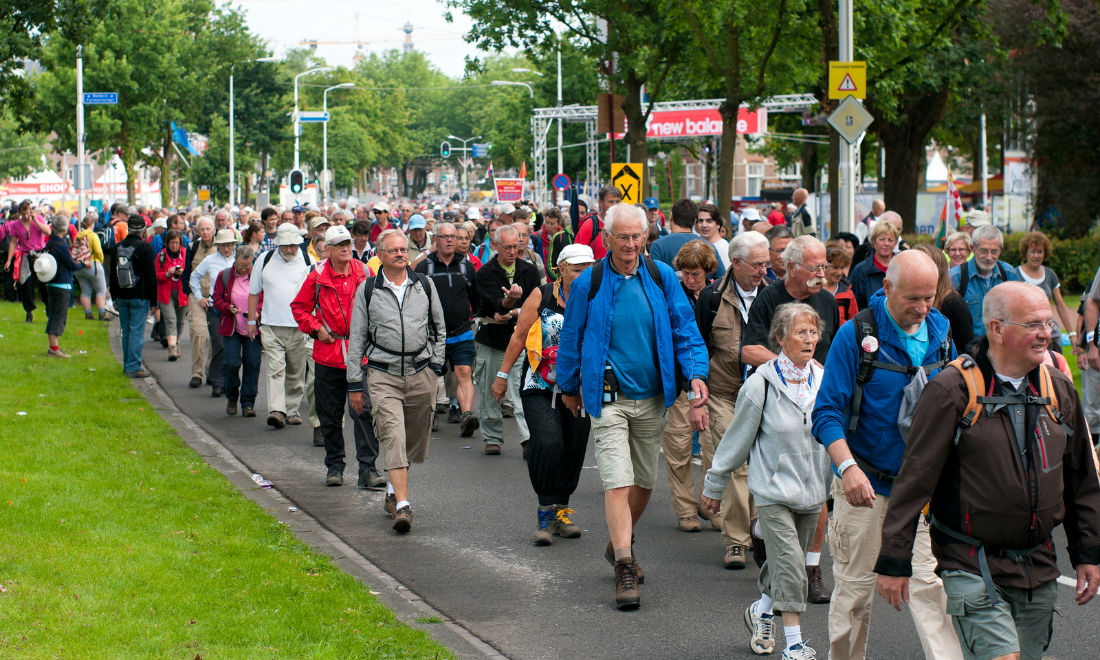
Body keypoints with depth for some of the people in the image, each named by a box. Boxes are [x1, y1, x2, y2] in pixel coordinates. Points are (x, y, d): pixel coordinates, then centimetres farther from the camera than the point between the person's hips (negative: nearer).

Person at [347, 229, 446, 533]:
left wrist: (435, 365, 7)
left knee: (414, 439, 10)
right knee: (393, 436, -16)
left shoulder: (425, 285, 8)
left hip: (421, 374, 3)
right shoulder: (367, 290, 3)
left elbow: (439, 328, 17)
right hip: (383, 374, -2)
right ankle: (402, 505, -22)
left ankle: (393, 490, 33)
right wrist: (354, 383, 3)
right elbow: (356, 338, 6)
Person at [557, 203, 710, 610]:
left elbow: (685, 330, 2)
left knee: (645, 481, 15)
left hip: (652, 398, 4)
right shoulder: (589, 284, -5)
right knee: (617, 480, -13)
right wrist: (569, 387, 14)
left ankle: (619, 544, 37)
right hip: (609, 397, -3)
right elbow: (571, 339, 7)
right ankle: (624, 569, -13)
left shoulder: (662, 278, 0)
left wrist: (696, 374, -12)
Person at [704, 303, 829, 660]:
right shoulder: (761, 384, -11)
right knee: (789, 563, -12)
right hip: (773, 487, -5)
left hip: (811, 489, 5)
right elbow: (738, 438, -2)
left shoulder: (823, 380, 0)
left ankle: (762, 612, 41)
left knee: (786, 561, 15)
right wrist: (714, 485, 5)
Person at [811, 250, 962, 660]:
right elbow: (827, 412, -12)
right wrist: (848, 467, -26)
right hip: (866, 483, -3)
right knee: (855, 585, 8)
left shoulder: (941, 333, 4)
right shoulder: (857, 334, -10)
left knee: (929, 583, -5)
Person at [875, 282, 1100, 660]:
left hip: (1038, 570, 6)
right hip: (972, 567, -6)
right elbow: (915, 479, -9)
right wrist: (894, 561, -9)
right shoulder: (952, 391, -10)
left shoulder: (1059, 391, 8)